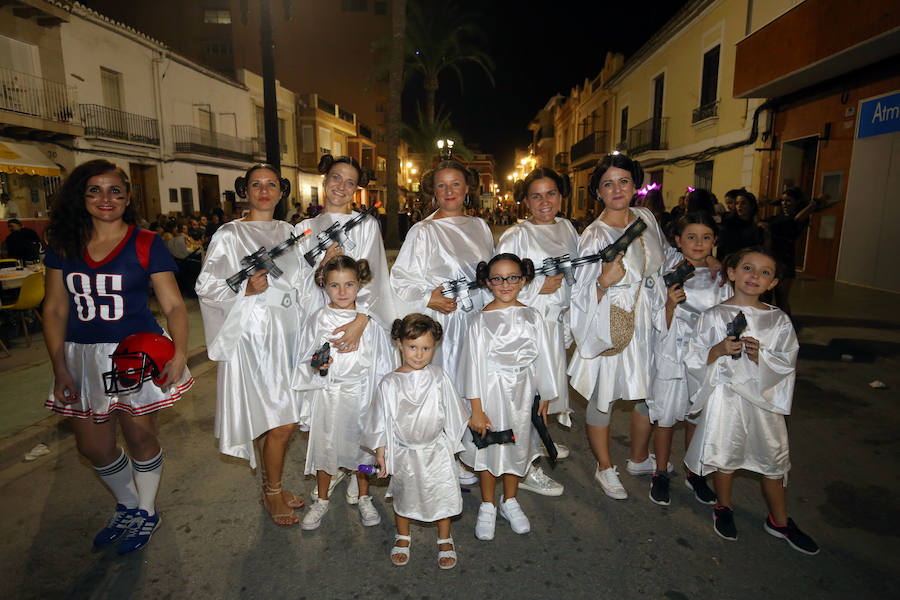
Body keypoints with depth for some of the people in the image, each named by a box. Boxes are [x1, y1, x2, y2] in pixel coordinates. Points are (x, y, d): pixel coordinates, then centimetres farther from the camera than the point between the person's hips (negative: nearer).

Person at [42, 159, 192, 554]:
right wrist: (60, 369, -1)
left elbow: (173, 305, -9)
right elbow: (54, 310, 6)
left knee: (139, 437, 7)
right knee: (93, 445, 14)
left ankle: (147, 513, 34)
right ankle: (128, 506, 42)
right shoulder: (64, 246, 5)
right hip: (83, 358, 4)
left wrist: (179, 353, -24)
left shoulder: (146, 245, -6)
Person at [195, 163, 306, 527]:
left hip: (288, 334, 6)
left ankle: (271, 485, 32)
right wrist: (245, 290, -20)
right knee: (280, 423, -3)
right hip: (253, 336, -5)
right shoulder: (229, 235, -3)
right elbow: (205, 287, -5)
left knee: (286, 420, 11)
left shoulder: (287, 233, 13)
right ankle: (273, 493, 20)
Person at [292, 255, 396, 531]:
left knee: (362, 445, 14)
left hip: (362, 393, 0)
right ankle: (322, 500, 37)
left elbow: (381, 361, 1)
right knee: (324, 446, 13)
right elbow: (305, 358, 1)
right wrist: (318, 365, -21)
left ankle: (363, 498, 37)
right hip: (327, 393, 0)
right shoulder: (319, 319, -5)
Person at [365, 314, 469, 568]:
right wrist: (380, 453, -4)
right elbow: (381, 423, -5)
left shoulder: (438, 377, -9)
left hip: (436, 450, 0)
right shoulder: (389, 384, -13)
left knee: (443, 495, 12)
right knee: (403, 496, 19)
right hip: (404, 452, 0)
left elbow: (453, 413, 5)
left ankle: (445, 540, 37)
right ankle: (403, 538, 45)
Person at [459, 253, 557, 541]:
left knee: (518, 446, 16)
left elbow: (543, 359, 5)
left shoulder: (532, 317, -2)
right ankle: (487, 506, 31)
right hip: (491, 392, -2)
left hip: (523, 392, 3)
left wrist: (545, 398, 7)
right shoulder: (481, 320, -10)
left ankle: (510, 501, 38)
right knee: (489, 449, 10)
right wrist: (476, 410, -12)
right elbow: (474, 365, -10)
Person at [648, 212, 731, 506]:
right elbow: (664, 325, -7)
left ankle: (693, 473, 35)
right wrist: (671, 303, -25)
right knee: (665, 418, 6)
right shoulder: (670, 273, -7)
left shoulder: (721, 277, 3)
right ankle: (660, 474, 26)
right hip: (672, 355, -3)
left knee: (697, 417, 16)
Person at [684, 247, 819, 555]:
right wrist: (719, 350, -22)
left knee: (773, 459, 14)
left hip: (764, 397, 2)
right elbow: (693, 358, -6)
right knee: (724, 454, 10)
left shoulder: (779, 320, 0)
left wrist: (760, 356, -19)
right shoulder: (713, 316, -6)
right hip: (725, 396, -2)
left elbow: (787, 363, -2)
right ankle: (723, 508, 35)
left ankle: (779, 520, 36)